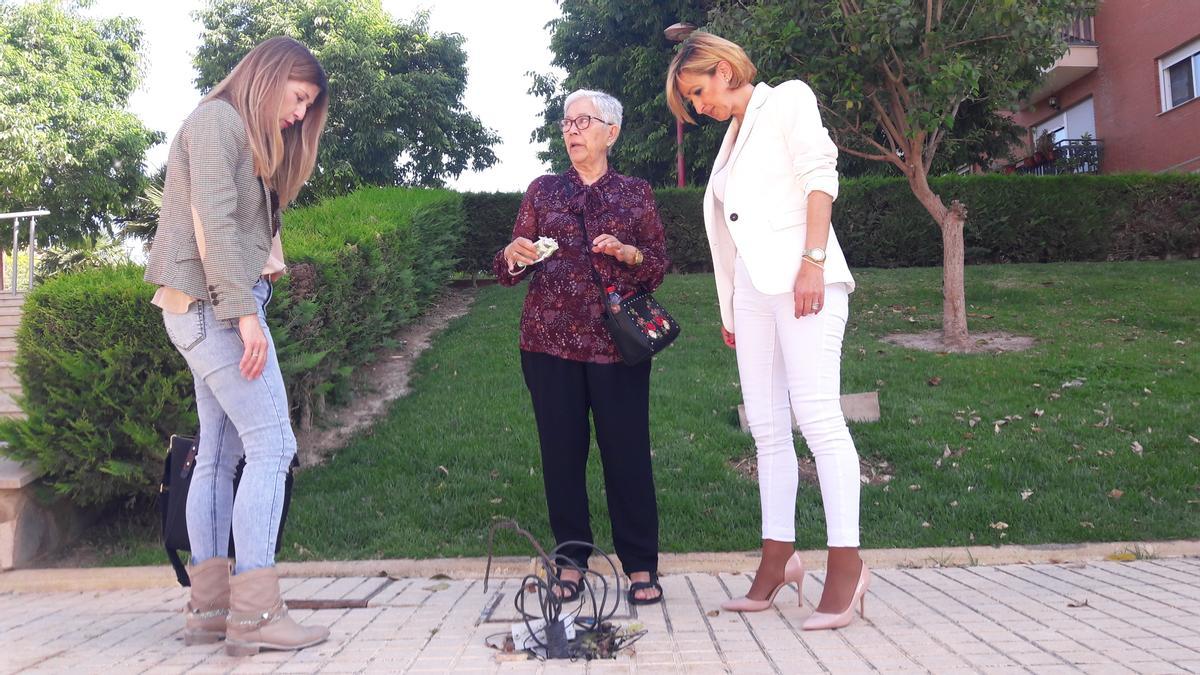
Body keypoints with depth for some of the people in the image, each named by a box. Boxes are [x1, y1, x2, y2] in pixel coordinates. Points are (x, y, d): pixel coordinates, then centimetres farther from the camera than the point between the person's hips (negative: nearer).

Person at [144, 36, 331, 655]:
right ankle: (253, 612, -11)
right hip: (215, 303, -10)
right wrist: (245, 311, -22)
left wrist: (268, 259, -2)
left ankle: (209, 607, 11)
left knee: (219, 453, 7)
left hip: (210, 310, 10)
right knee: (271, 445, -12)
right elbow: (213, 223, -18)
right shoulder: (217, 120, -7)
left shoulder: (248, 137, 23)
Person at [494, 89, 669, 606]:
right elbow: (511, 271, 9)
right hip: (550, 339, 1)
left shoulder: (636, 193, 10)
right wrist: (514, 256, -14)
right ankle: (572, 558, 15)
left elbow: (659, 266, 9)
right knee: (562, 449, 2)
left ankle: (641, 565, 8)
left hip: (617, 341, -1)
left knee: (627, 450, -3)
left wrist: (629, 253, -11)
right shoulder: (542, 190, 12)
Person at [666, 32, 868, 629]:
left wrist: (813, 261, -18)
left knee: (817, 416, -14)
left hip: (801, 278, -7)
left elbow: (820, 175, -7)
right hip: (754, 289, 8)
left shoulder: (787, 100, 6)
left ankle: (846, 563, -11)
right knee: (767, 427, 4)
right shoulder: (732, 138, 26)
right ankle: (778, 558, 8)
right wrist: (729, 308, 16)